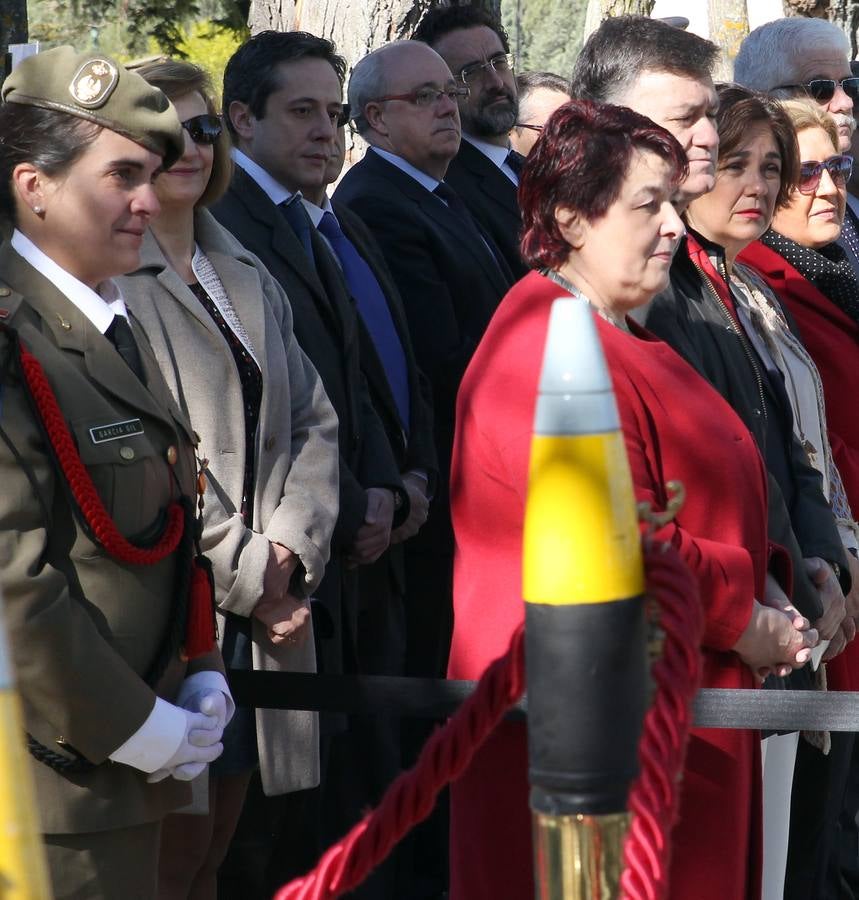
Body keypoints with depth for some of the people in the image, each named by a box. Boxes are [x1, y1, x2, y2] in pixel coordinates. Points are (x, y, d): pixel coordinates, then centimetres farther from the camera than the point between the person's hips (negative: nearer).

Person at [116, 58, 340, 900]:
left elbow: (315, 422, 12)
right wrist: (242, 571, -12)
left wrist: (289, 547, -5)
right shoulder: (107, 277, -9)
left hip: (262, 606, 7)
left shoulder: (248, 278, 16)